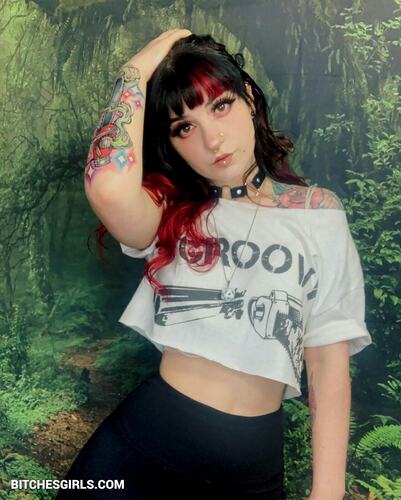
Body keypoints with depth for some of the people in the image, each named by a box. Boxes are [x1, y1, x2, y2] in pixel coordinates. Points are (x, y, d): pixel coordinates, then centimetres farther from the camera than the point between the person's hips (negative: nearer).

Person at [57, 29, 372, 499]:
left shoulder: (319, 215, -2)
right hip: (143, 434, 0)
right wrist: (139, 67, -14)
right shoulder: (170, 212, -1)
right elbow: (108, 188, -26)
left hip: (254, 460, 1)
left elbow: (329, 362, -2)